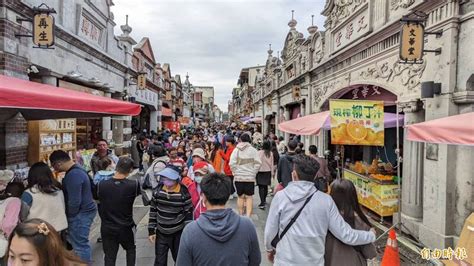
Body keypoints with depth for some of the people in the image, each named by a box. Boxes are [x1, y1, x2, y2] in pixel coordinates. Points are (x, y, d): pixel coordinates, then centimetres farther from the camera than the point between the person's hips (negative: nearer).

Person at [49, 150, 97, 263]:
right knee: (80, 242, 20)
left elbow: (74, 201, -24)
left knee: (80, 244, 1)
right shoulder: (77, 169, 9)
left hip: (81, 213, -10)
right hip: (85, 210, 10)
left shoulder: (73, 175, -24)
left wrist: (69, 215, -10)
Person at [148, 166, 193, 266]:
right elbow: (153, 211, 2)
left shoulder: (184, 193, -17)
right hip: (161, 232, 2)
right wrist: (151, 231, 2)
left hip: (178, 233, -2)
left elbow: (188, 214, -10)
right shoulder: (158, 190, -8)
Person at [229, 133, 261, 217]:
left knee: (240, 196, 12)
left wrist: (235, 172, 4)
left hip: (239, 177, 1)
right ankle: (248, 216, -4)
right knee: (249, 197, 4)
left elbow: (232, 164, -8)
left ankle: (241, 215, 20)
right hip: (250, 177, -1)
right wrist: (253, 173, 4)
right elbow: (258, 163, -7)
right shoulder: (253, 150, -2)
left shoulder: (236, 150, -2)